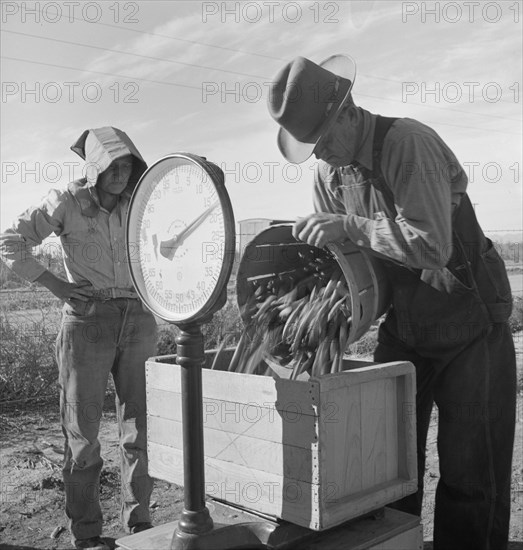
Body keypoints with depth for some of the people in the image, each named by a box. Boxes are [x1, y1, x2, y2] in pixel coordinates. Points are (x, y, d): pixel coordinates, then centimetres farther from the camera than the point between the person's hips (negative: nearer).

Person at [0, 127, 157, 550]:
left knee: (142, 428, 6)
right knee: (83, 433, 5)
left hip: (138, 321, 3)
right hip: (87, 322, -3)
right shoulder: (67, 202, -3)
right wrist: (56, 285, -8)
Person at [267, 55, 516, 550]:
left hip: (468, 323, -6)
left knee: (470, 473, 1)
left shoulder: (407, 142, -21)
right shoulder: (327, 169, 1)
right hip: (401, 328, 6)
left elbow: (432, 246, -29)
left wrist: (350, 226, -29)